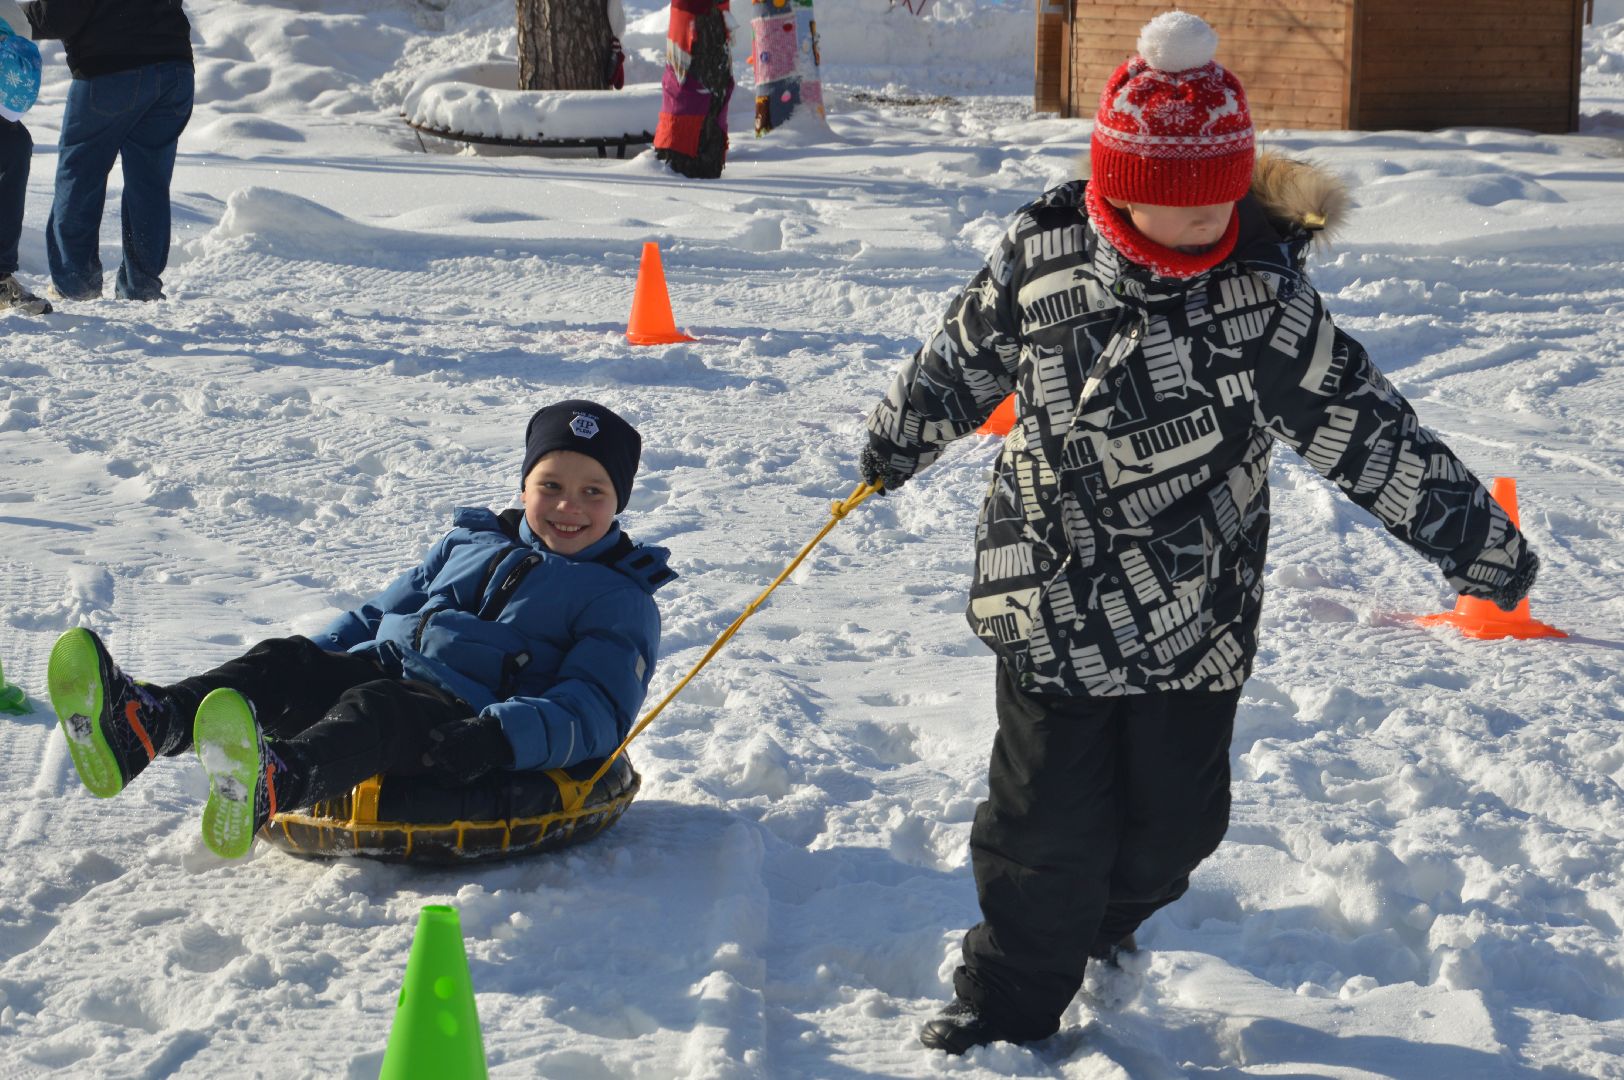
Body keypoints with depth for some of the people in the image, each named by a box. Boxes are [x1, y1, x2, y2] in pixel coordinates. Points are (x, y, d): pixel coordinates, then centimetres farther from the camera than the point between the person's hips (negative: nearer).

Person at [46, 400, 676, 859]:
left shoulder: (620, 600, 8)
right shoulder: (470, 543, 28)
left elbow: (597, 714, -7)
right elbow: (375, 616, 33)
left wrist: (496, 738, -26)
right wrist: (302, 671, 13)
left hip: (464, 719, -7)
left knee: (375, 709, -38)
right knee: (285, 660, -21)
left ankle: (274, 784, -72)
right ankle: (145, 724, -49)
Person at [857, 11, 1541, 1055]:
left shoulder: (1265, 289, -14)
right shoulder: (1043, 253, -10)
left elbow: (1365, 424, -9)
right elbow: (964, 357, 10)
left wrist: (1478, 535, -8)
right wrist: (896, 441, 25)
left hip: (1200, 613, 1)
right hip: (1055, 600, 0)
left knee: (1177, 812, 10)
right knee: (1049, 814, 3)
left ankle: (1108, 912, 43)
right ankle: (1011, 999, 24)